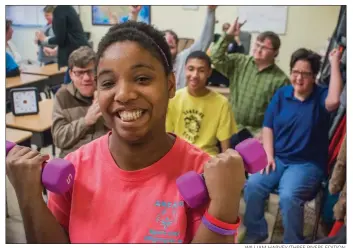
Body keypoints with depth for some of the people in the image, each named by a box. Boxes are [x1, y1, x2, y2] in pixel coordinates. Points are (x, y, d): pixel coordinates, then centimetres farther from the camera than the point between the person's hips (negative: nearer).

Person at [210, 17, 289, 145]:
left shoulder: (281, 80, -4)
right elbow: (216, 58, -4)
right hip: (230, 126, 3)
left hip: (254, 132, -2)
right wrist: (228, 35, -10)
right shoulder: (239, 62, 6)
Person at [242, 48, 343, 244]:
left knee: (288, 196, -29)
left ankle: (293, 242, -3)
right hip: (278, 158, 4)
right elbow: (268, 127, 7)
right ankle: (255, 233, 5)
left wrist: (334, 63, -24)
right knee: (252, 186, -19)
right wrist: (269, 156, -5)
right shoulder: (281, 94, 6)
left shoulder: (321, 95, -4)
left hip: (308, 163, -3)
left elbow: (333, 101, -31)